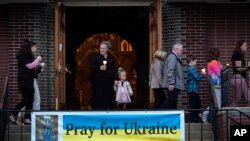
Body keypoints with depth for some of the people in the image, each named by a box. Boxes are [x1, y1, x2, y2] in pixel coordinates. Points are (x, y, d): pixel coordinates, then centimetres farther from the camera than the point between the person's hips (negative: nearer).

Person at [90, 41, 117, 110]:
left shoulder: (111, 57, 12)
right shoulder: (95, 56, 1)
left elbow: (114, 69, 14)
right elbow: (91, 66, -8)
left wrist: (114, 79, 5)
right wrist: (99, 68, -25)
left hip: (109, 81, 4)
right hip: (98, 81, -3)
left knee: (109, 98, 3)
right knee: (99, 99, -6)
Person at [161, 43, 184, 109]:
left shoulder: (175, 57, 22)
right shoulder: (172, 57, -12)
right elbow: (170, 71, -22)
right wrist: (171, 83, -26)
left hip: (173, 86, 11)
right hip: (172, 86, -11)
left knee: (173, 102, 9)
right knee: (172, 101, -12)